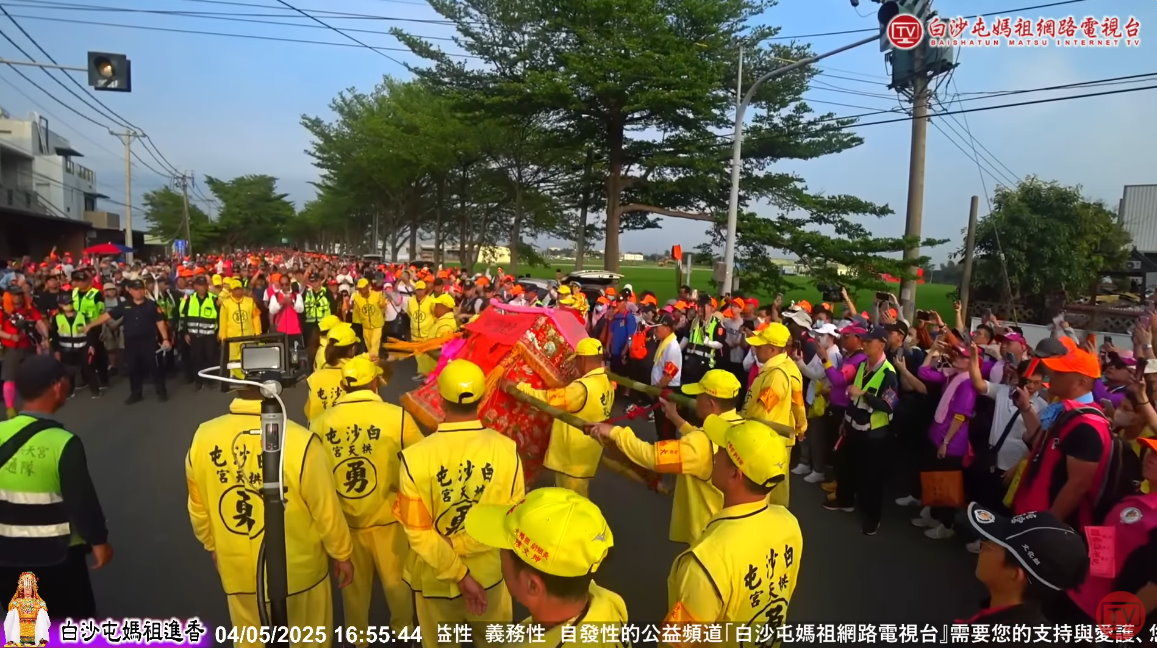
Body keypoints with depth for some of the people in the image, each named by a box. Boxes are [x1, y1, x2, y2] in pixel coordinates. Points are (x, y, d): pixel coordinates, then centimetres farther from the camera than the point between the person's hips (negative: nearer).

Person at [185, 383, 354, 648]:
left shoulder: (203, 438, -18)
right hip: (298, 569, -3)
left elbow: (198, 510, -1)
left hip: (237, 570, 3)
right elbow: (327, 510, -17)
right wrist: (342, 553, 2)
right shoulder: (301, 442, -30)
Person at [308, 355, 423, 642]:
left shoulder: (320, 422, -13)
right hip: (388, 515, -2)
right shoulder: (397, 417, -20)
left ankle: (357, 637, 43)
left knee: (354, 584, 23)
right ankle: (403, 630, 41)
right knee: (396, 578, 22)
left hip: (343, 519, 2)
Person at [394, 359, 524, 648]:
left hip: (436, 576, -1)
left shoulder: (415, 456, -24)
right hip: (489, 572, 1)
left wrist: (458, 575, -12)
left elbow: (418, 532, -19)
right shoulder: (507, 449, -20)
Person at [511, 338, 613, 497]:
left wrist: (516, 387, -21)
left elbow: (548, 398, -28)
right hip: (587, 455, 9)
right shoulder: (606, 382, 1)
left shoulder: (583, 387, -28)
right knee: (579, 500, 26)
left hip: (574, 457, -9)